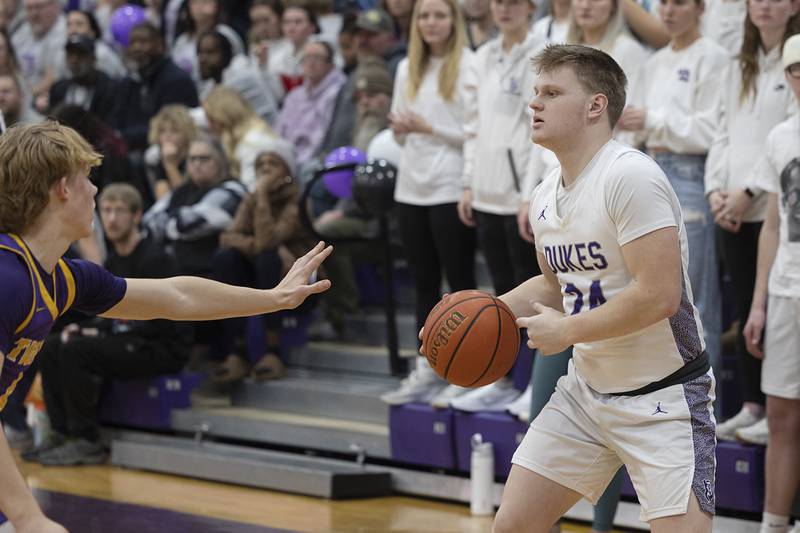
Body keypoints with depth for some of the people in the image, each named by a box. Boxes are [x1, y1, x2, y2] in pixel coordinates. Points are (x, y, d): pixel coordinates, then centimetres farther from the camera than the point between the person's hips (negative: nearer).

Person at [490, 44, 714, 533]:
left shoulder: (631, 176, -21)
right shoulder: (546, 195, 5)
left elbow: (659, 295, -28)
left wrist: (565, 332, -17)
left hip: (663, 397, -8)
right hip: (586, 389, 8)